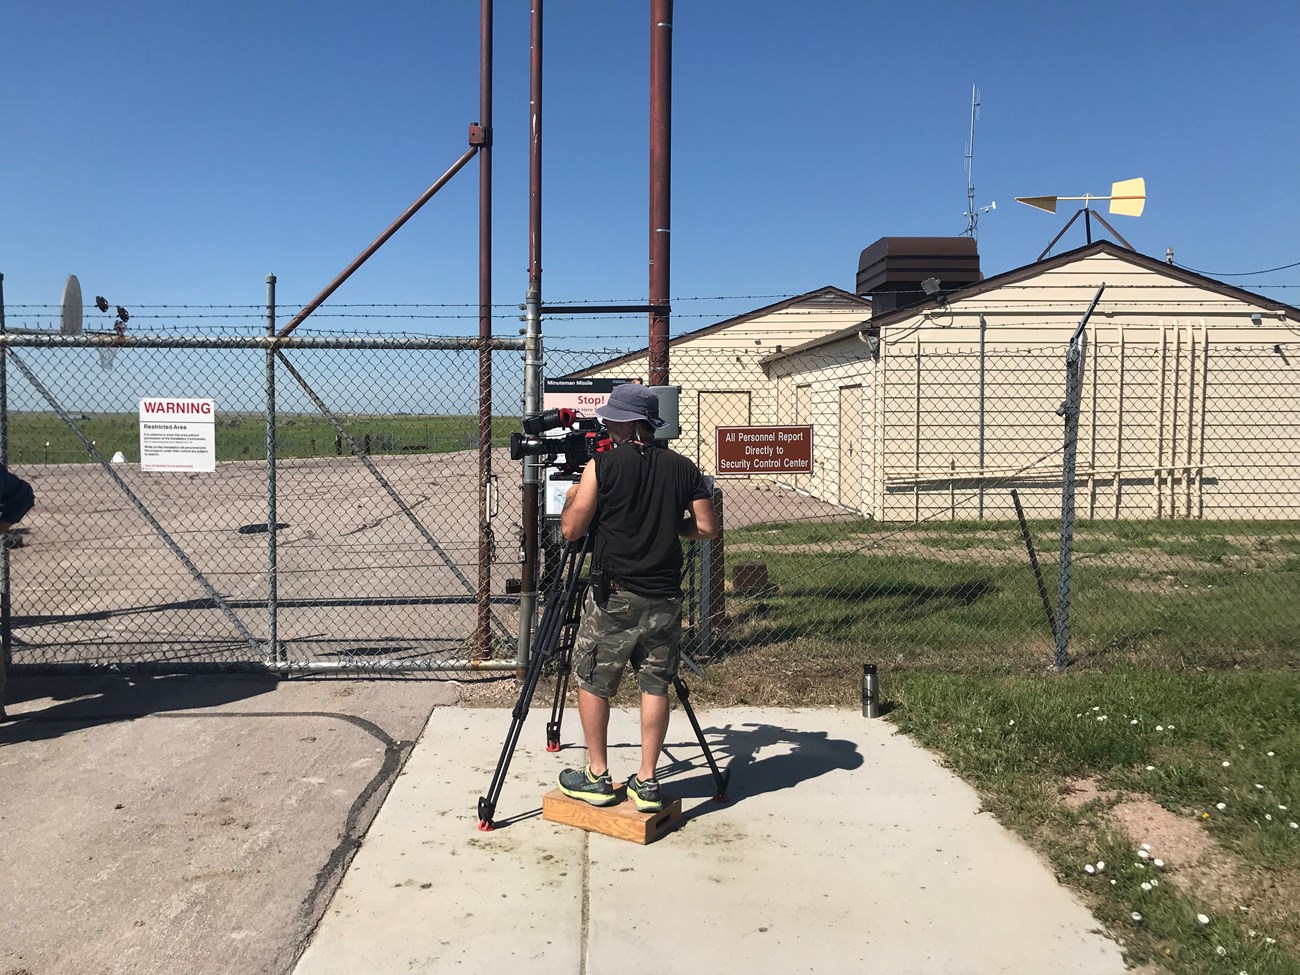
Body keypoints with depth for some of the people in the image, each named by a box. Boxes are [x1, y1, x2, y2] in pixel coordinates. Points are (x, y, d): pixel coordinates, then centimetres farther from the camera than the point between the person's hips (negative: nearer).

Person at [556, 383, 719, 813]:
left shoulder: (602, 464, -8)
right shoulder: (684, 468, 3)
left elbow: (571, 529, -6)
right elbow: (707, 527, 5)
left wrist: (571, 497, 13)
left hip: (613, 595, -3)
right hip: (664, 597, 4)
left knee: (592, 681, 12)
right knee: (655, 685, 11)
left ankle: (597, 777, 19)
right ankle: (647, 782, 15)